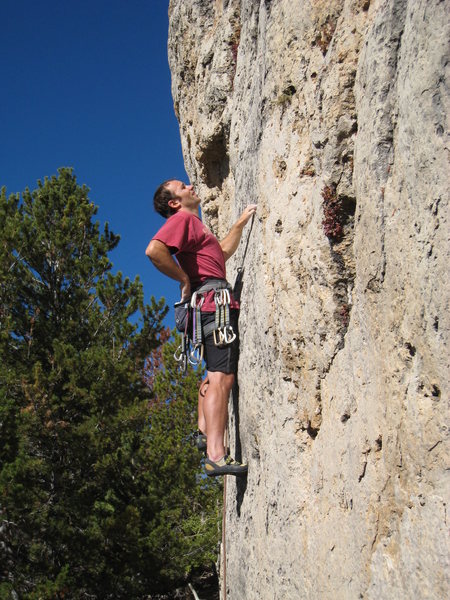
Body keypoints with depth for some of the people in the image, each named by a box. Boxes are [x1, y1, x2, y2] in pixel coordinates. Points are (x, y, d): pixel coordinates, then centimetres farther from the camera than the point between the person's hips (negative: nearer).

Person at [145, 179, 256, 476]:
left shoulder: (194, 223, 28)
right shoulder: (182, 219, -3)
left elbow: (223, 252, 40)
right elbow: (154, 250, -21)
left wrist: (242, 222, 37)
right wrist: (184, 279, -13)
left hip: (211, 305, 11)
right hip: (214, 300, -11)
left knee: (216, 375, 18)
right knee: (221, 378, -18)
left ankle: (206, 433, 20)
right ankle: (216, 455, -24)